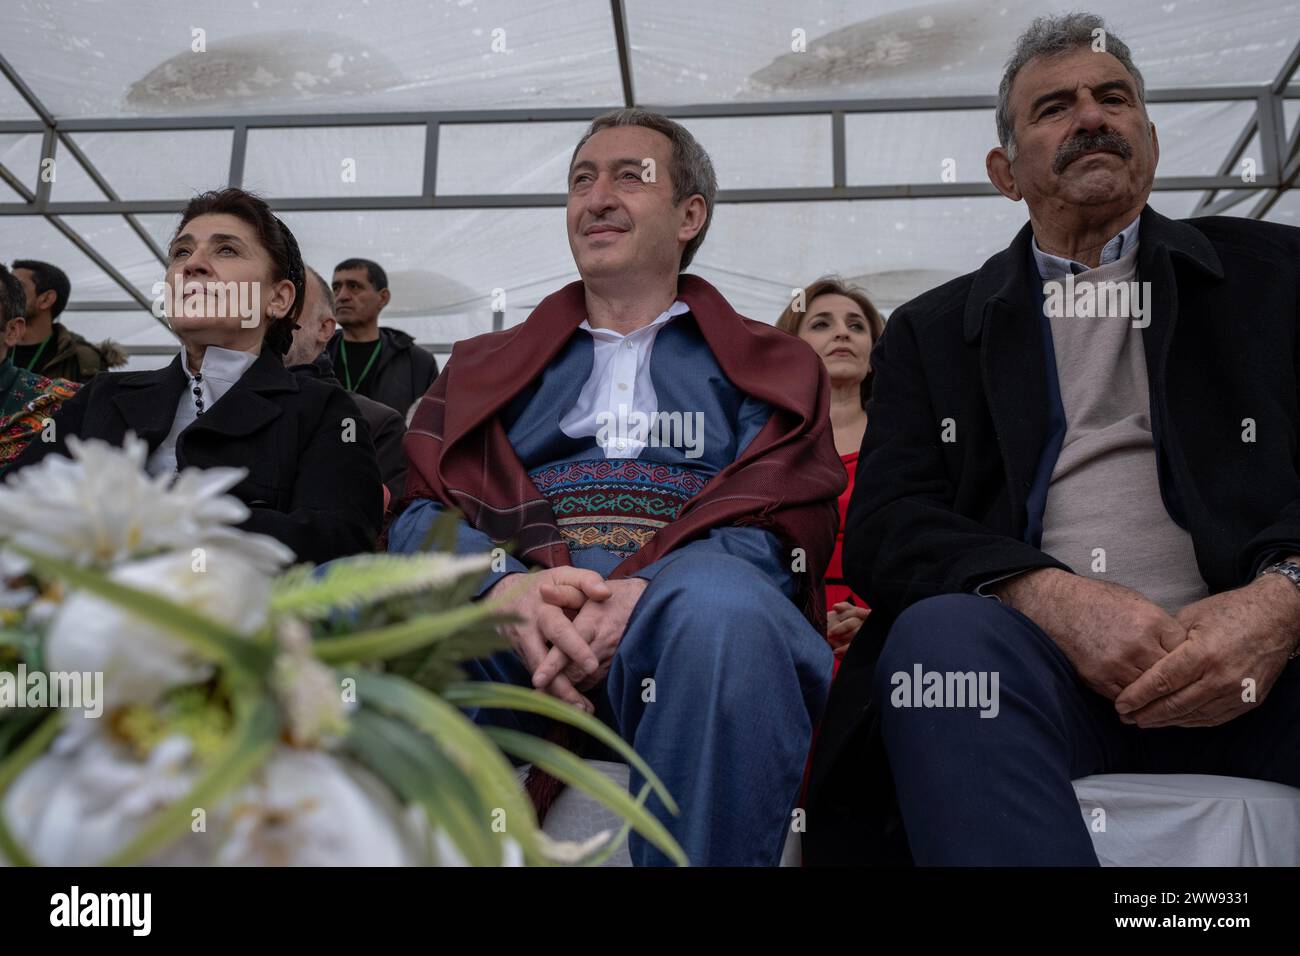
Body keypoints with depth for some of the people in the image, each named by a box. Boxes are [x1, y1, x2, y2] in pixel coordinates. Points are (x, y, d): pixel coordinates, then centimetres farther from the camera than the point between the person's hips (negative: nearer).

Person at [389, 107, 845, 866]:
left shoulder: (770, 367, 22)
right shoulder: (489, 365, 27)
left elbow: (783, 521, 5)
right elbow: (426, 507, 11)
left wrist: (646, 592, -17)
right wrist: (507, 588, -15)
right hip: (503, 606, 2)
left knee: (723, 611, -38)